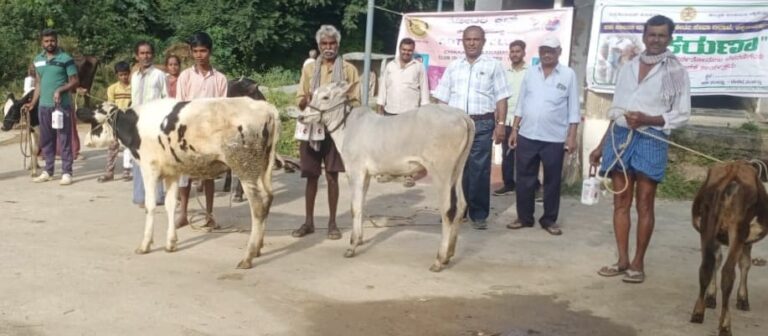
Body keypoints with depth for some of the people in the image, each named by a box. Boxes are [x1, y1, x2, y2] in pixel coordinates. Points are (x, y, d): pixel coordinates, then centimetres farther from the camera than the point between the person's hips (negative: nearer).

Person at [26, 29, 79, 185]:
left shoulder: (66, 59, -6)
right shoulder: (37, 60, 11)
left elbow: (74, 81, -6)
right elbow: (38, 83, 17)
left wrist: (60, 90, -20)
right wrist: (33, 102, 12)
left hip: (62, 105, -6)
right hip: (43, 106, 6)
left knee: (64, 140, -3)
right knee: (46, 140, 11)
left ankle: (66, 173, 1)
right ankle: (48, 171, 20)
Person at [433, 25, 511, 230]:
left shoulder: (493, 66, 5)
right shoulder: (453, 67, 13)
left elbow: (501, 98, 1)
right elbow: (442, 99, 13)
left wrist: (500, 124, -8)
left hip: (482, 124, -3)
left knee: (479, 171, -1)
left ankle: (479, 214, 8)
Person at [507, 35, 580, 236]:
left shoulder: (569, 75, -1)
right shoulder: (530, 73, 7)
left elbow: (573, 109, -1)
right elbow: (521, 104, 10)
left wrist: (572, 136, -6)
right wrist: (514, 130, 6)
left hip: (554, 139, -2)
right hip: (527, 136, 3)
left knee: (552, 181, 7)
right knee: (524, 179, 7)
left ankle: (549, 220, 18)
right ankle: (524, 217, 19)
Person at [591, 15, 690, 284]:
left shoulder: (676, 71, 1)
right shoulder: (627, 68, 14)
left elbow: (682, 115, -2)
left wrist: (647, 119, -16)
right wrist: (601, 146, 15)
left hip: (650, 140, -4)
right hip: (620, 137, 4)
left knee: (644, 205, -1)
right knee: (620, 203, 5)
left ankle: (638, 262, 8)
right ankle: (622, 260, 12)